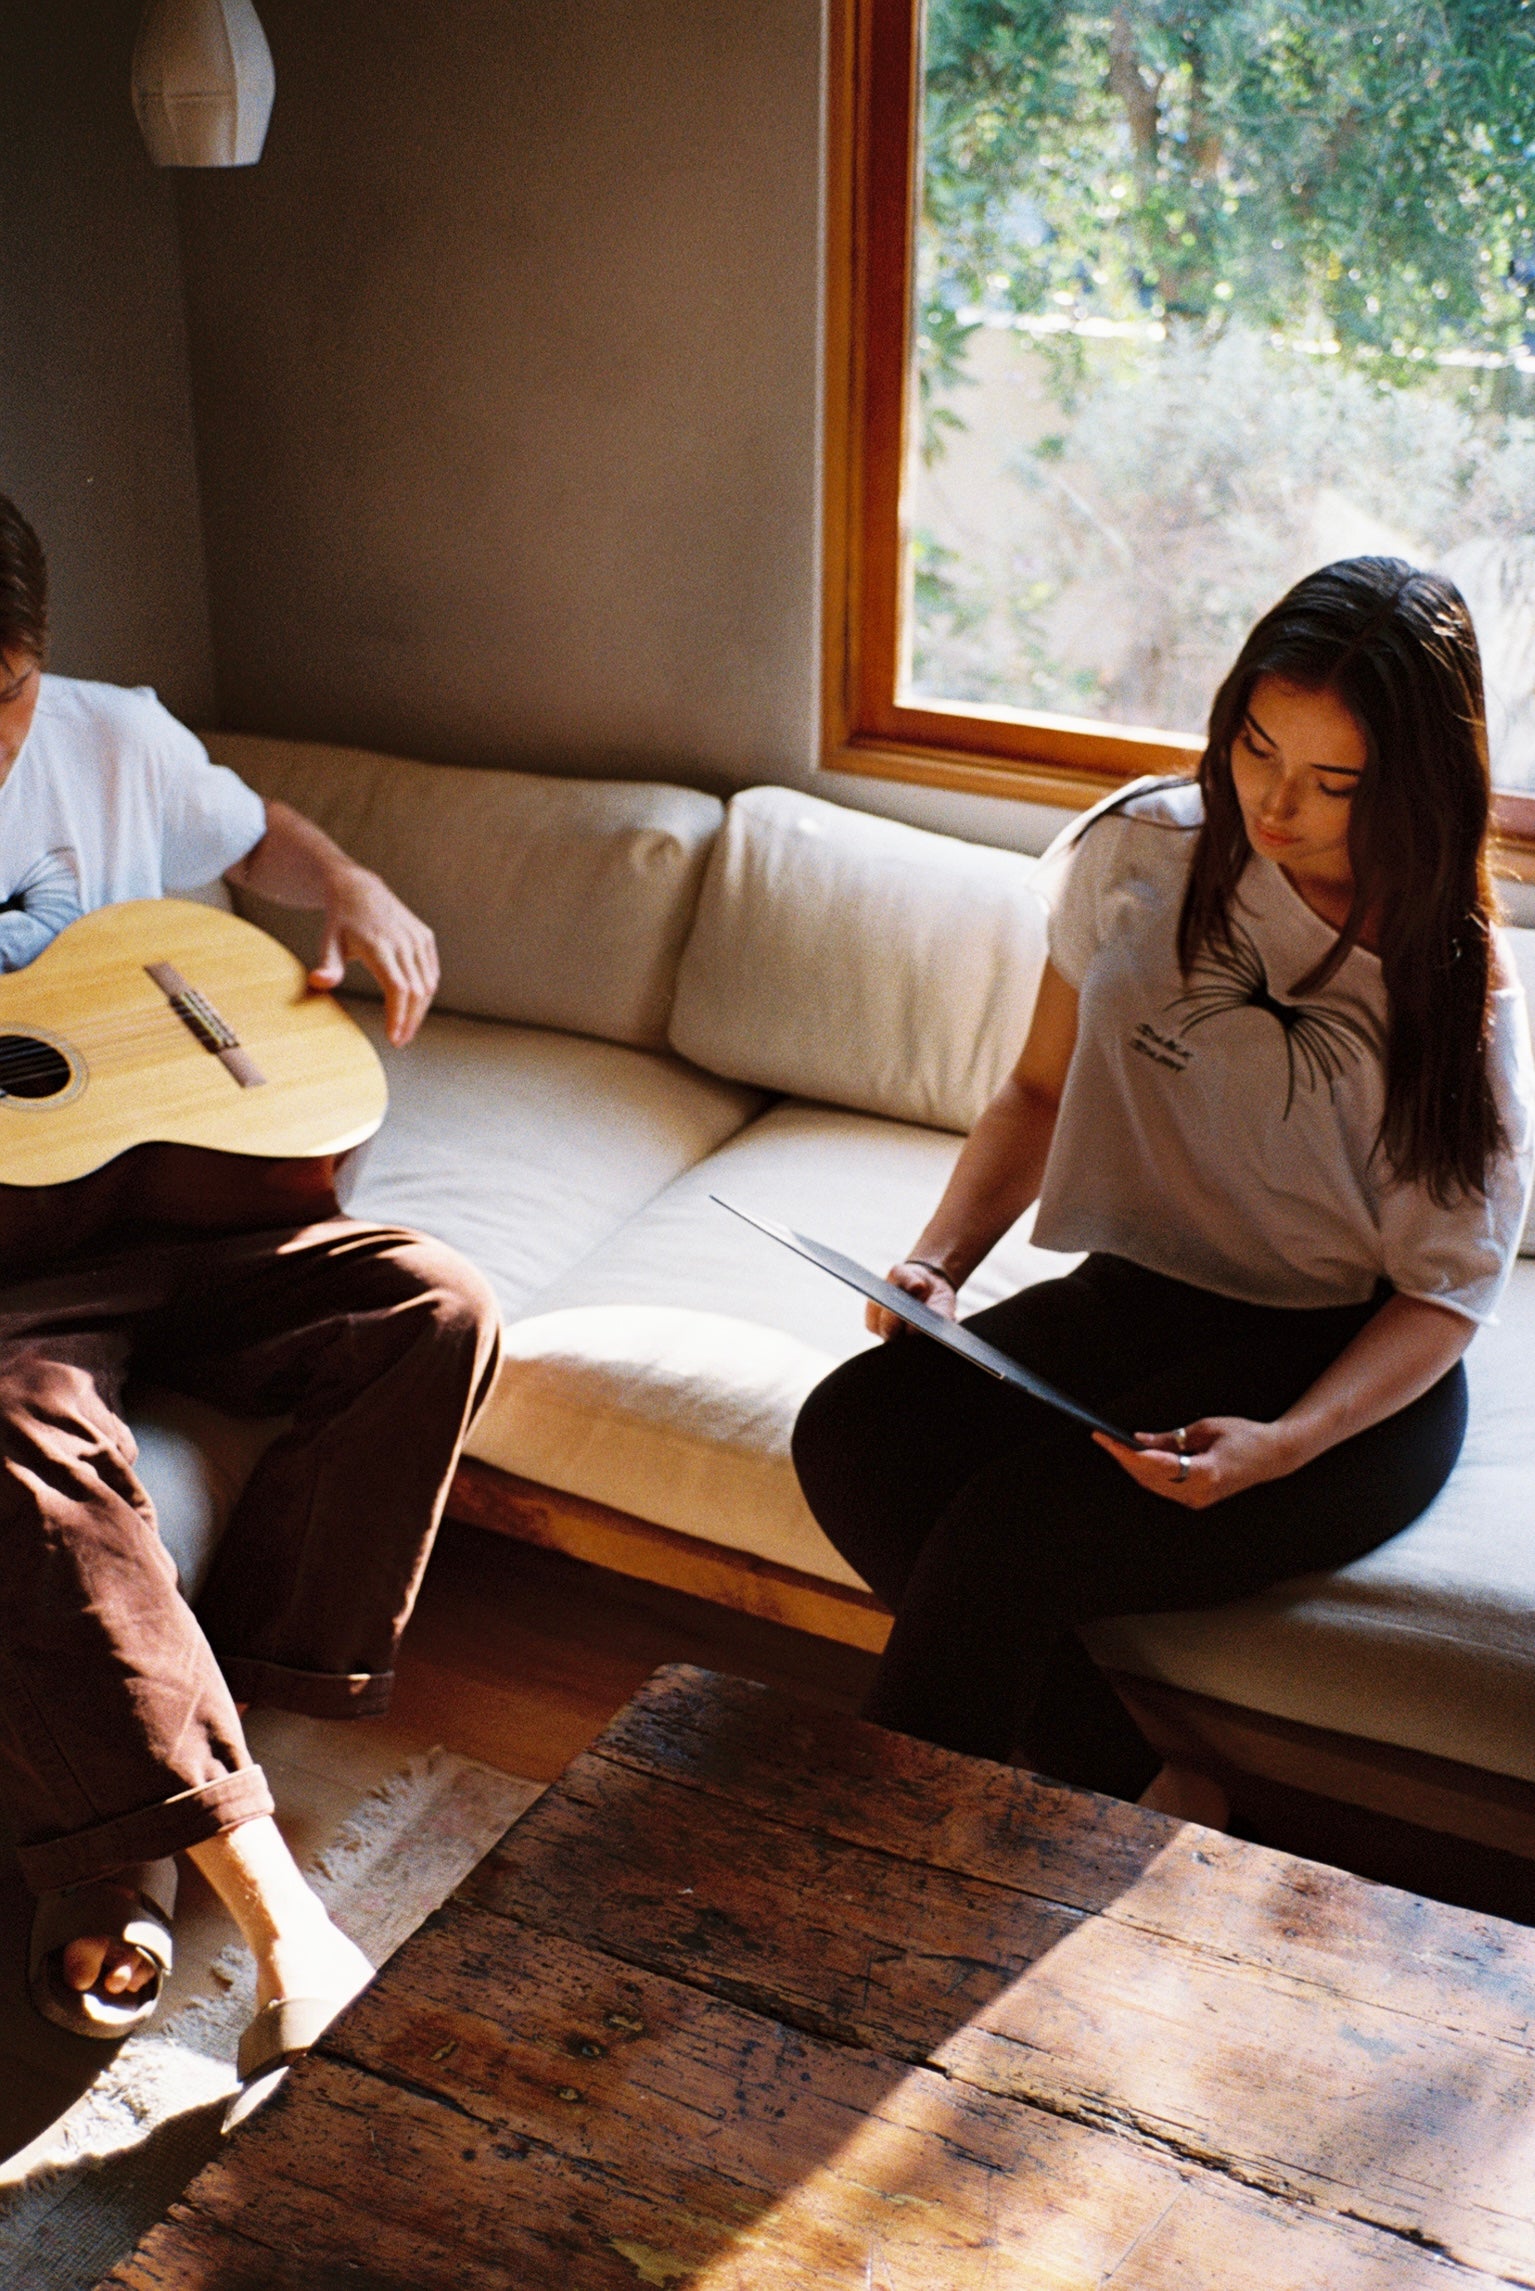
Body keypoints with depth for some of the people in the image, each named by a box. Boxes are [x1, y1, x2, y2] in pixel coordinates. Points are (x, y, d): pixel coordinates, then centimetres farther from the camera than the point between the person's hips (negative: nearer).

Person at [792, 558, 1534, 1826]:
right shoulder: (1139, 850, 0)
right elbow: (1042, 1090, 10)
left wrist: (1283, 1442, -25)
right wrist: (940, 1261, -7)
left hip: (1357, 1377, -5)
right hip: (1138, 1294, 5)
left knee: (1012, 1528, -30)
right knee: (849, 1432, -23)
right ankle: (1141, 1797, -16)